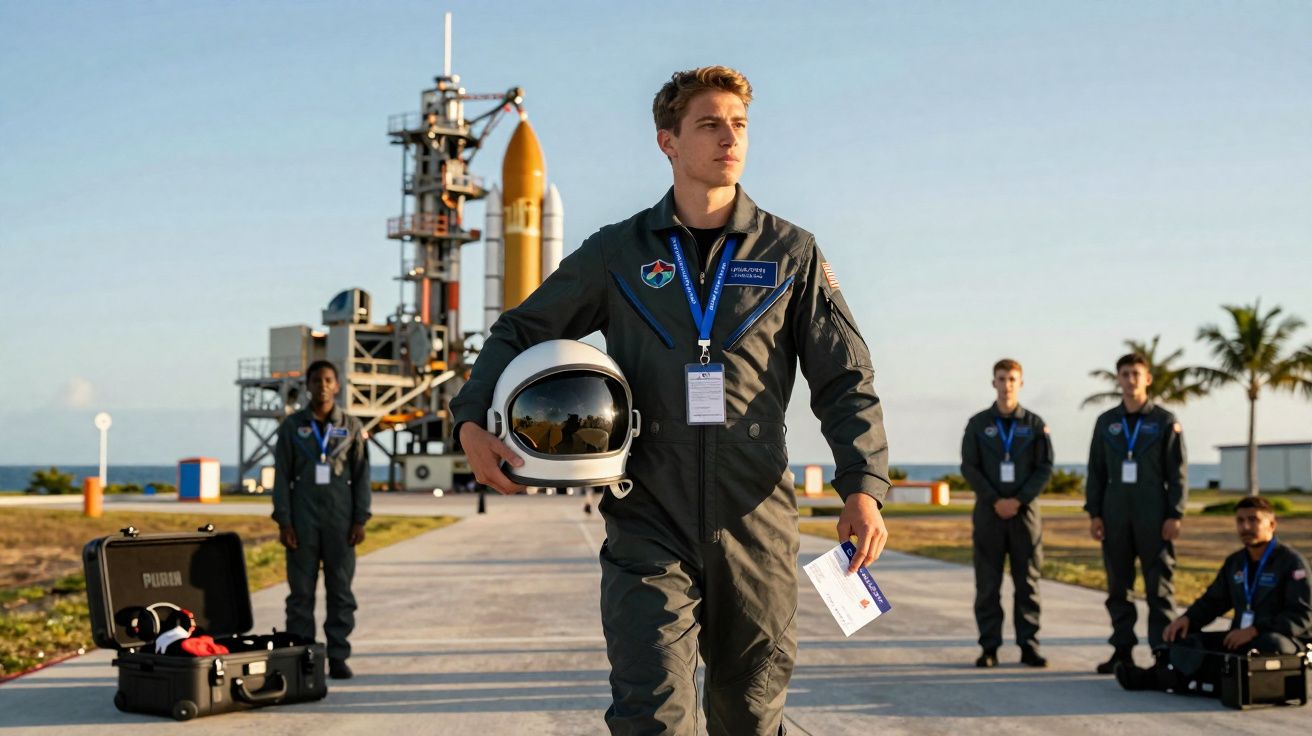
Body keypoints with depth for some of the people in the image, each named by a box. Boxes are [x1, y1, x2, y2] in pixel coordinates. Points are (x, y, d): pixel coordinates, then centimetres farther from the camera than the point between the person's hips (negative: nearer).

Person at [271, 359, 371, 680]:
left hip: (340, 520, 0)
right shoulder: (291, 426, 4)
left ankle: (338, 657, 7)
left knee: (340, 589, 1)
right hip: (303, 519, 0)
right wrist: (283, 521, -5)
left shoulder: (352, 427, 5)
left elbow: (361, 476, 4)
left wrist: (360, 520, -3)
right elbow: (281, 476, 3)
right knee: (300, 590, 1)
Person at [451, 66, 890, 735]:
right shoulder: (617, 253, 7)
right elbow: (520, 333, 14)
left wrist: (863, 486, -11)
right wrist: (472, 419, -5)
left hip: (756, 525, 1)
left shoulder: (792, 253, 8)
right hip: (649, 529, -1)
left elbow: (844, 379, 4)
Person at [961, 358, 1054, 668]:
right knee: (987, 584, 0)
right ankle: (989, 648, 5)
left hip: (1025, 512, 0)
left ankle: (1028, 646, 7)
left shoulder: (1035, 424, 5)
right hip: (988, 513, 0)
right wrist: (995, 501, -11)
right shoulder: (978, 423, 5)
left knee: (1027, 582, 2)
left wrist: (1018, 500, -11)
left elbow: (1045, 468, 1)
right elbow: (969, 467, 0)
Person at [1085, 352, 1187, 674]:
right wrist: (1094, 513, 2)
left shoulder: (1165, 421, 1)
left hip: (1154, 517, -3)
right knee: (1118, 586, 5)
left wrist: (1175, 515, -9)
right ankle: (1122, 650, 11)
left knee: (1159, 586, -2)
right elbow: (1096, 472, 10)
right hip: (1115, 517, 3)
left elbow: (1178, 472, -1)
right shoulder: (1106, 422, 9)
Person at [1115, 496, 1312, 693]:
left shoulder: (1292, 562, -6)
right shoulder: (1235, 562, 14)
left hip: (1286, 640, -7)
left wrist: (1254, 631, -25)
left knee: (1271, 645, -41)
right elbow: (1212, 601, 22)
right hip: (1241, 639, 7)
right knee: (1184, 641, -12)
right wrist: (1187, 619, 0)